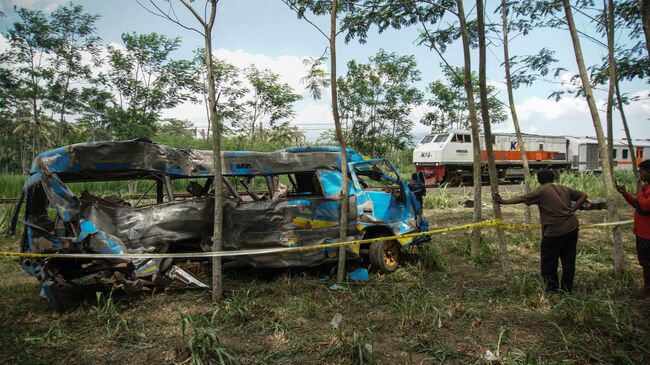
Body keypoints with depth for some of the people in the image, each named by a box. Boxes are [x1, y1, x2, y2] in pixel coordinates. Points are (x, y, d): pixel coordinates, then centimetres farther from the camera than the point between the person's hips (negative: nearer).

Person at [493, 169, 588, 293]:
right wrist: (572, 210, 6)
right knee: (568, 260, 15)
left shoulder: (541, 191, -5)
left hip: (554, 231, -6)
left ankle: (552, 288, 14)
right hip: (572, 228, 7)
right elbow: (583, 196, 15)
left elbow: (521, 198, -10)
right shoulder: (564, 189, 14)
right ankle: (567, 288, 24)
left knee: (548, 261, 8)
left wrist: (502, 201, -7)